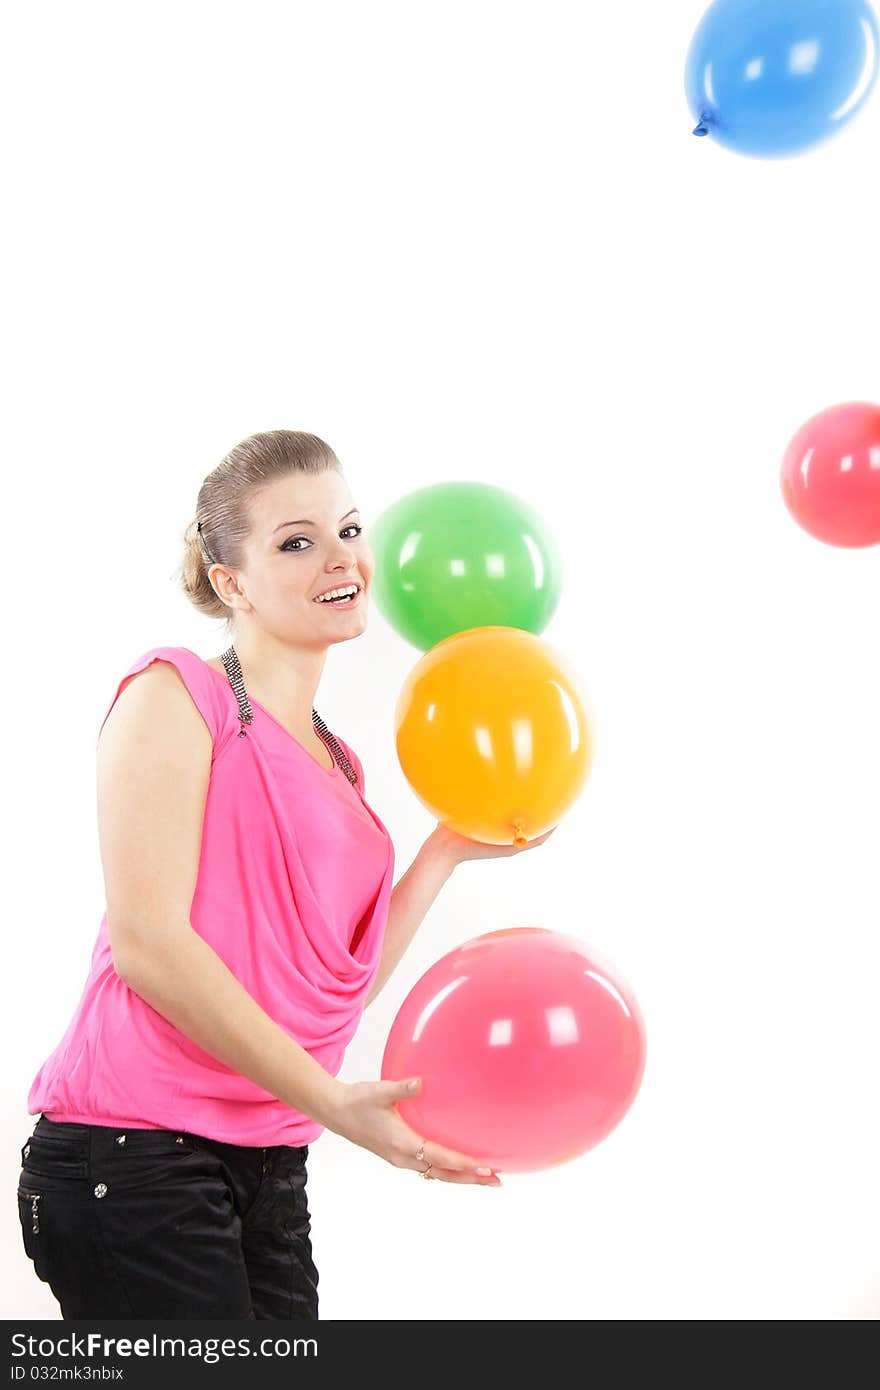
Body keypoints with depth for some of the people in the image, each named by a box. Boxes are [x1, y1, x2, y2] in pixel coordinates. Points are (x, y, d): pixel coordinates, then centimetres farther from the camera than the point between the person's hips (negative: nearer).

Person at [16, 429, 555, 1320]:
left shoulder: (339, 765, 17)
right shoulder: (174, 692, -5)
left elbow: (343, 984, 13)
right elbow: (147, 943, -15)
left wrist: (449, 849, 10)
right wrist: (333, 1103, -17)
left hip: (269, 1172, 8)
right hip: (132, 1154, -7)